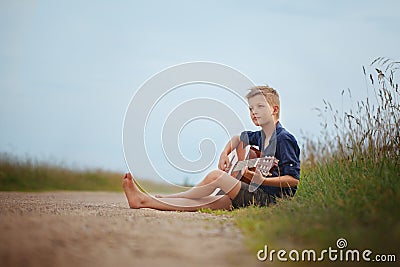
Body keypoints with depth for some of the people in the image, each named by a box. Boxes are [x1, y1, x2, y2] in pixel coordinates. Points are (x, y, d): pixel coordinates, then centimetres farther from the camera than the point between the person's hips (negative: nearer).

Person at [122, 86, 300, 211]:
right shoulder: (261, 136, 16)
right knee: (204, 202, -4)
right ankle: (144, 201, -11)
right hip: (256, 196, 8)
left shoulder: (284, 139, -9)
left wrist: (262, 180, -26)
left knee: (216, 176, -18)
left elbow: (295, 179, -15)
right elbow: (239, 138, 37)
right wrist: (225, 153, 17)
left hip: (271, 198, -8)